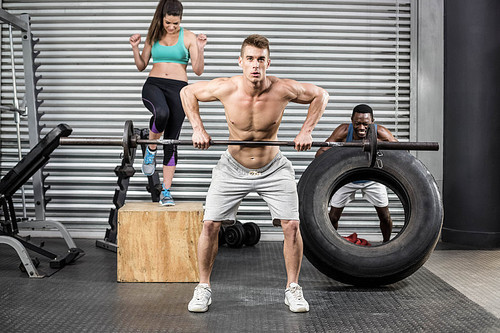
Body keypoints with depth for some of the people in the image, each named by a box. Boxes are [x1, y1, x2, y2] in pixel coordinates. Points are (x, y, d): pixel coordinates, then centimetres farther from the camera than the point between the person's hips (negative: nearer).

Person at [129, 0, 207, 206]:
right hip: (153, 85, 1)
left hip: (178, 88, 0)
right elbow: (141, 66, 15)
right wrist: (135, 48, 0)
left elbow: (198, 71, -1)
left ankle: (166, 191, 7)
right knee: (161, 113, -36)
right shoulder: (153, 36, 11)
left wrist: (200, 50, -15)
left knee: (172, 141, -2)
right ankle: (151, 149, -5)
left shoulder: (188, 37, 4)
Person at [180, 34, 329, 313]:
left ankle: (293, 289, 11)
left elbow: (320, 94, -3)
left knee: (292, 225, -10)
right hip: (233, 168, 0)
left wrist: (306, 131, -10)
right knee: (210, 225, -8)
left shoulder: (284, 90, -21)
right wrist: (198, 129, -9)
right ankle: (204, 288, 13)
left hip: (274, 169, 0)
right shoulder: (225, 88, -20)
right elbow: (188, 92, -2)